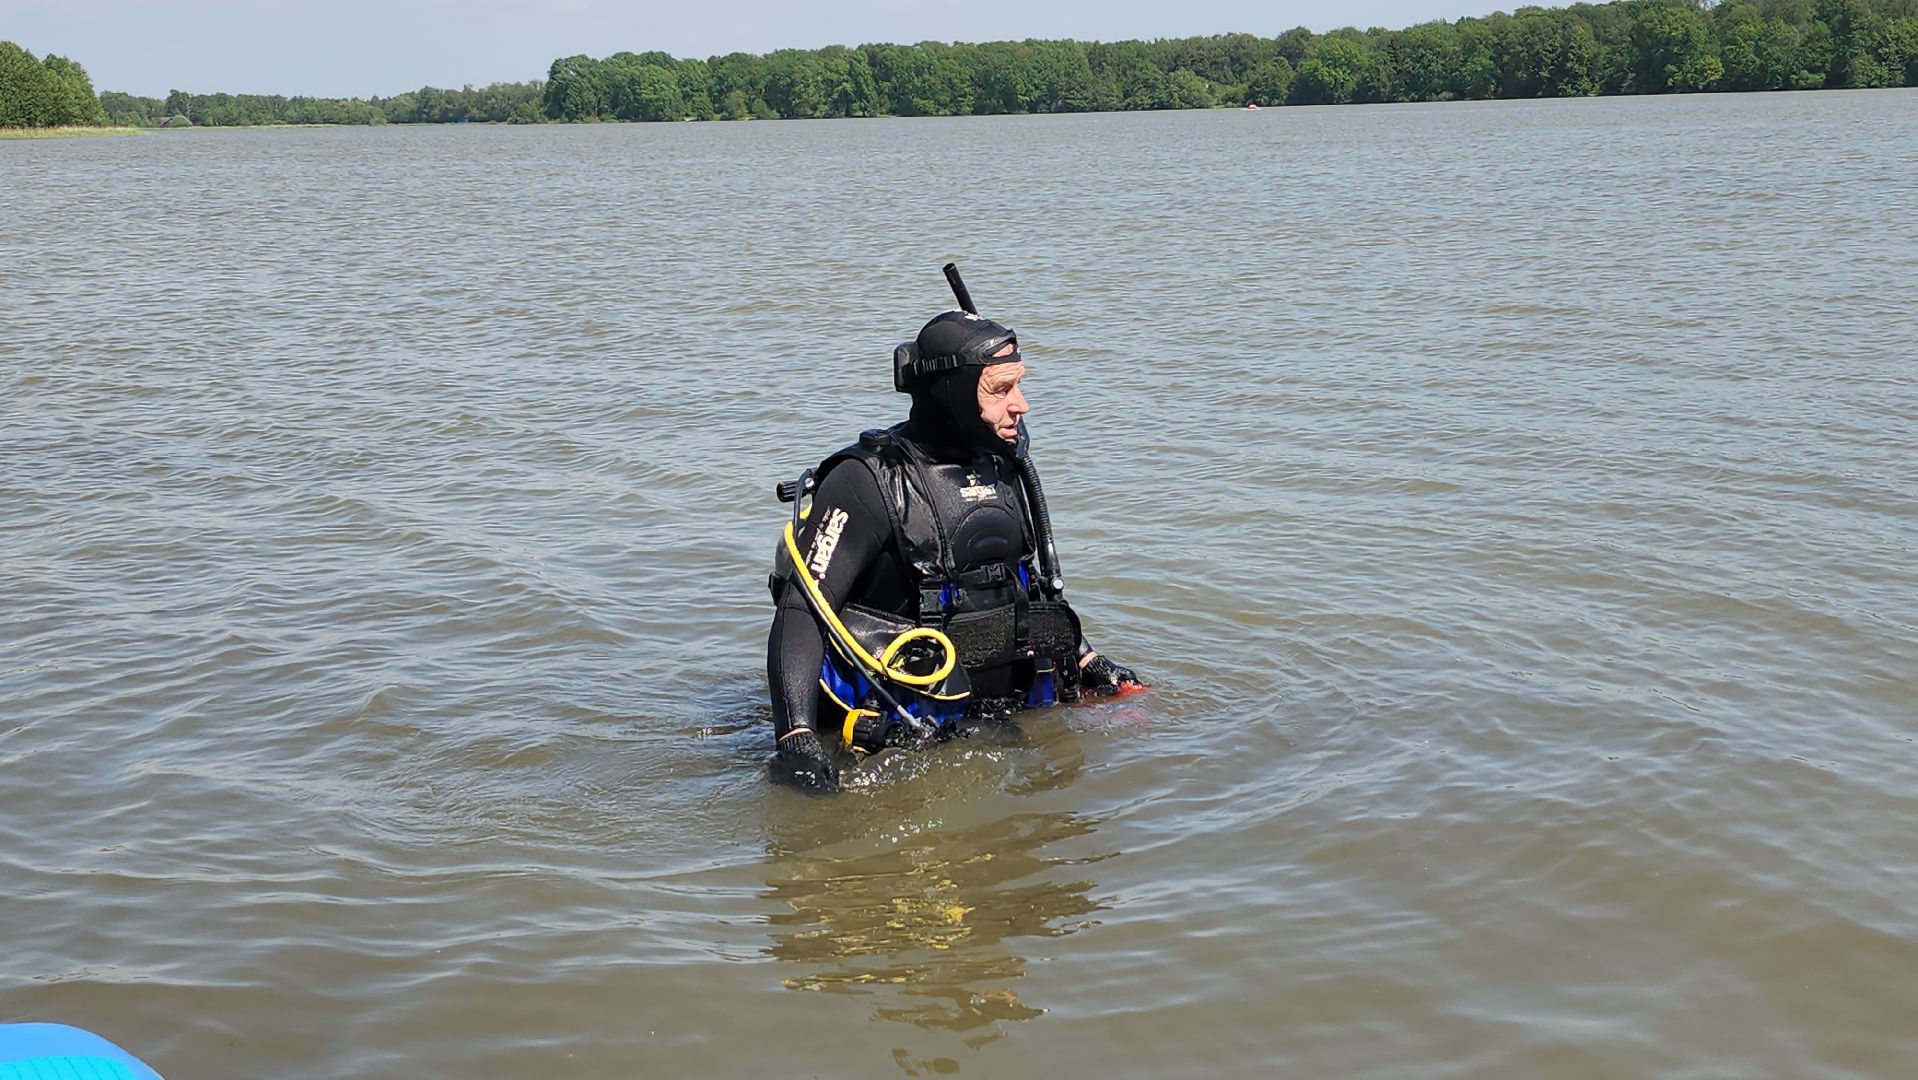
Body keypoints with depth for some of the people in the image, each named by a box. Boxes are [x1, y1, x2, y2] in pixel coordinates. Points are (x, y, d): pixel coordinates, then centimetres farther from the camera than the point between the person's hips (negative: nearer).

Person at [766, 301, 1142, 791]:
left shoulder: (1005, 467, 11)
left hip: (1007, 707, 8)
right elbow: (800, 610, -17)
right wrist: (796, 734, -29)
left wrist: (1085, 659, 25)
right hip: (906, 730, -8)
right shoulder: (869, 483, -12)